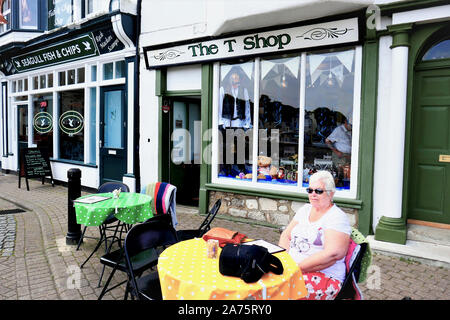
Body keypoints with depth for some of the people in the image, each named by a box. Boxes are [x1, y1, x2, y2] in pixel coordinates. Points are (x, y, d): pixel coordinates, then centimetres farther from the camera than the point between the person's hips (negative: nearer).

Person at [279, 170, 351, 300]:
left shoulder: (337, 217, -7)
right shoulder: (305, 209, 15)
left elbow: (332, 254, -20)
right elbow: (286, 236, 13)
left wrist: (298, 267, -21)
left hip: (325, 277, -6)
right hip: (291, 268, 7)